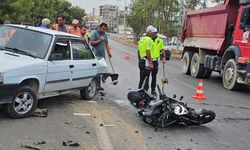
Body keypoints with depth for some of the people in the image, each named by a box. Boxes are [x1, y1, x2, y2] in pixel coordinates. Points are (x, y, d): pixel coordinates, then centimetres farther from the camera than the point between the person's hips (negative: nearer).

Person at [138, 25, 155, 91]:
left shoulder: (141, 39, 13)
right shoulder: (149, 39, -14)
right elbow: (148, 52, -22)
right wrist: (150, 63, -21)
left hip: (141, 61, 9)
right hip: (146, 61, -9)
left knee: (141, 79, 17)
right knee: (145, 79, -5)